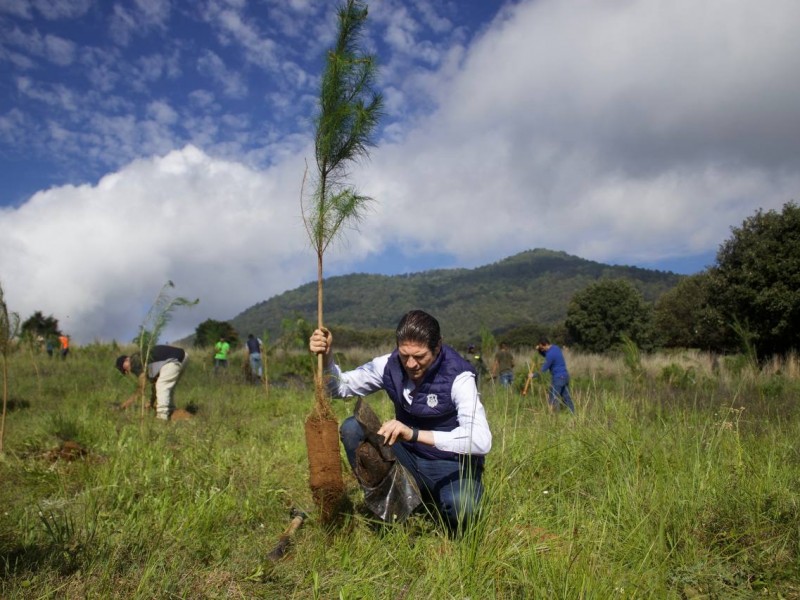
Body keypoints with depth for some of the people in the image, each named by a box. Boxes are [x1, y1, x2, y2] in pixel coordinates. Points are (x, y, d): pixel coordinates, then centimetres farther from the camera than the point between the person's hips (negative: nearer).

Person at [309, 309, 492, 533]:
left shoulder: (458, 377, -23)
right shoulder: (390, 365, -11)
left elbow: (482, 440, -35)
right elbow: (340, 387, 1)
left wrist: (414, 434, -45)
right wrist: (326, 356, -21)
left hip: (452, 467, -4)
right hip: (409, 460, 4)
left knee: (460, 506, -36)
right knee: (352, 428, -15)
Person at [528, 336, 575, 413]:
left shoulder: (551, 354, -20)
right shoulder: (555, 347, 8)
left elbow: (544, 370, -14)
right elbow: (545, 355, 25)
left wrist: (534, 375, -1)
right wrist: (539, 350, 5)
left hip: (558, 378, -9)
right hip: (565, 376, 9)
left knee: (553, 399, -2)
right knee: (566, 397, 12)